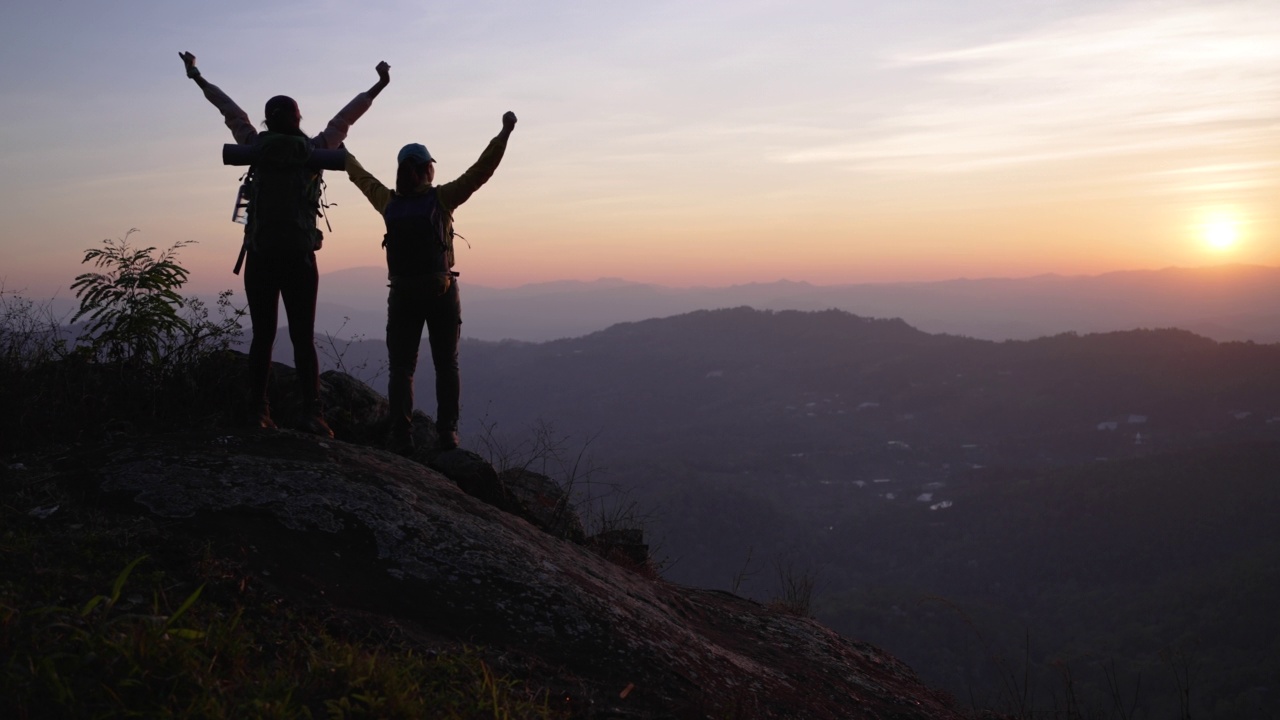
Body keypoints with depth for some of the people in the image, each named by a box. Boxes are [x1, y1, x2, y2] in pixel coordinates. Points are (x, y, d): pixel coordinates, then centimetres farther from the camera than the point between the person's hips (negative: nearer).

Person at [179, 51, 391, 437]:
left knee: (262, 336, 7)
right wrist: (379, 85, 19)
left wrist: (198, 78, 28)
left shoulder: (257, 146, 3)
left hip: (260, 257, 2)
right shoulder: (313, 150, 0)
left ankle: (258, 412, 3)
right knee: (303, 338, -1)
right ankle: (312, 413, -10)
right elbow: (345, 117, 9)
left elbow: (231, 110, 15)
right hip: (299, 257, -1)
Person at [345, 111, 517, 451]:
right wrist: (504, 134, -8)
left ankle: (401, 437, -2)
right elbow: (481, 170, -10)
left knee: (401, 368, 5)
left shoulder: (389, 203, 2)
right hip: (441, 292, -2)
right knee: (446, 366, 8)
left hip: (402, 295, 2)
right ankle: (447, 434, 2)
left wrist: (343, 154, 38)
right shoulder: (441, 198, -7)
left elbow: (362, 177, 20)